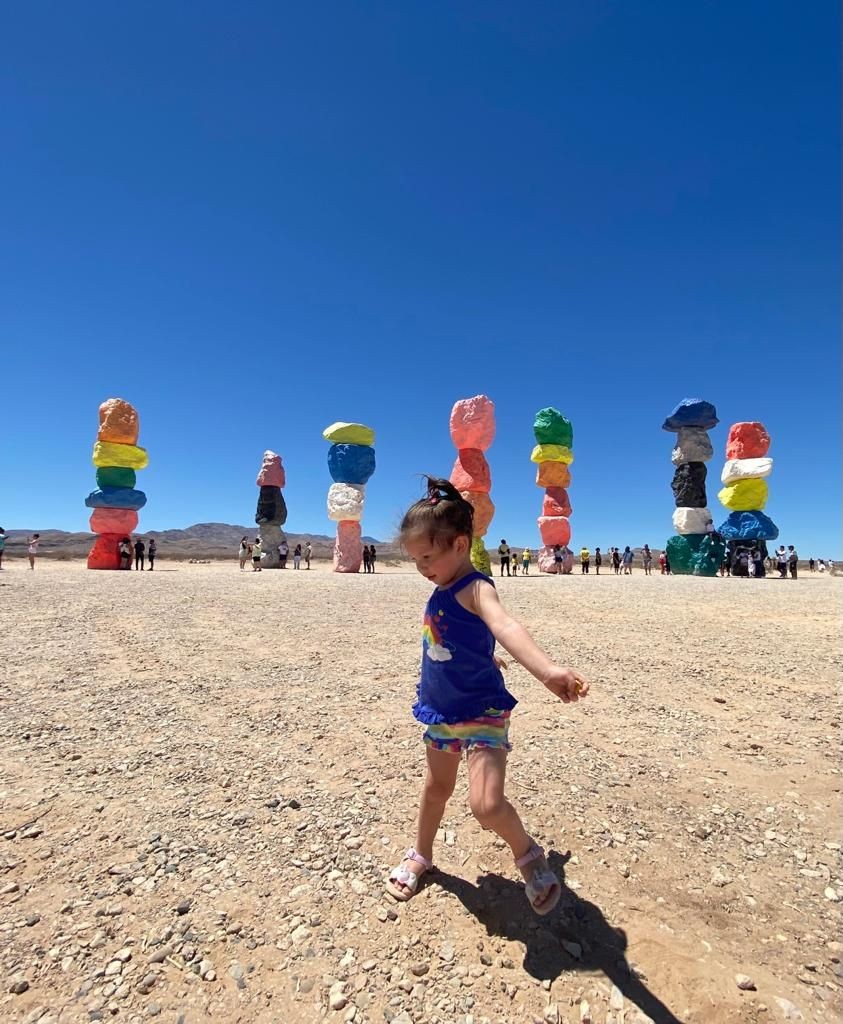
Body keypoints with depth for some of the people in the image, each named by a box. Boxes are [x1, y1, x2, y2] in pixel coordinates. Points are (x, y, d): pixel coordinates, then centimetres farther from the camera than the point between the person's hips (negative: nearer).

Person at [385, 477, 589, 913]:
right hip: (441, 711, 8)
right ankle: (421, 855, 47)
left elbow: (505, 626, -47)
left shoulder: (474, 588, -25)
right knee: (436, 786, 24)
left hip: (482, 713, -8)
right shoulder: (442, 592, 0)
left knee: (486, 803, -18)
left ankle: (527, 852, 14)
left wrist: (547, 670, -64)